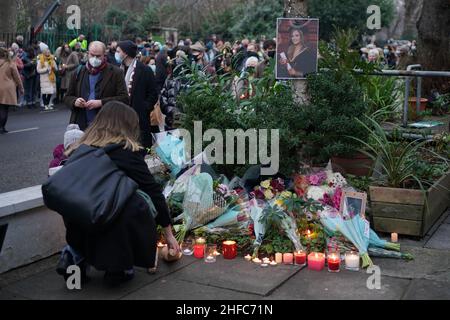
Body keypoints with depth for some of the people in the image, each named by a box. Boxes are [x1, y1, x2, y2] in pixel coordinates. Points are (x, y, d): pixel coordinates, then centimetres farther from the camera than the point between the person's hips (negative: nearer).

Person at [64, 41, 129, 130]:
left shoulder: (116, 73, 1)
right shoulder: (78, 73, 13)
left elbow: (124, 98, -6)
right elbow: (67, 97, 17)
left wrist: (101, 103, -16)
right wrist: (74, 101, -7)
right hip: (80, 126, 3)